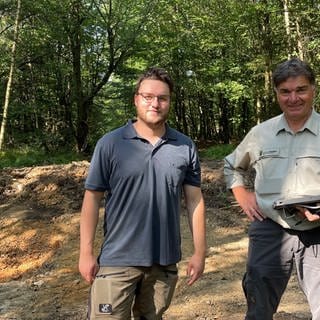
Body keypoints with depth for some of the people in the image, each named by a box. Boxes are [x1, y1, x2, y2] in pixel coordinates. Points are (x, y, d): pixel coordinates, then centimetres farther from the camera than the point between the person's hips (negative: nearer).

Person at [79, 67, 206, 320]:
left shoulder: (186, 147, 1)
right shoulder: (110, 144, -5)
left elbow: (194, 200, 5)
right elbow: (92, 198, -3)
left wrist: (200, 252, 4)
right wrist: (86, 252, -6)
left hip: (165, 261, 3)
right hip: (117, 260, -2)